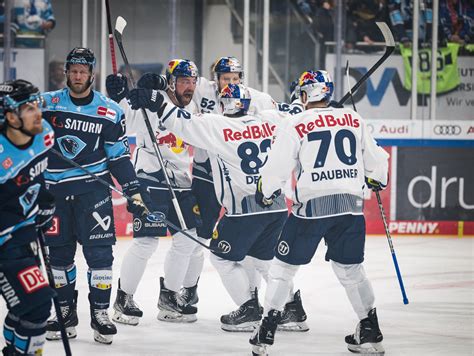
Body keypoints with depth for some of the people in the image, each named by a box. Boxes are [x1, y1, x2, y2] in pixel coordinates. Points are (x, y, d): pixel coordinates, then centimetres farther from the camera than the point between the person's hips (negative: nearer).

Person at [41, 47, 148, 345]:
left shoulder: (110, 112, -1)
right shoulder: (47, 104, 0)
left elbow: (120, 155, 3)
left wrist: (133, 192, -2)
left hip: (93, 187, -1)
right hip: (54, 189, 2)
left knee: (99, 250, -9)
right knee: (59, 253, 6)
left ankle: (100, 313, 1)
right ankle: (66, 313, 18)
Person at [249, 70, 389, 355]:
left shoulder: (296, 125, -2)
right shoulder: (355, 120, 9)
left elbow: (277, 167, -2)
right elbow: (376, 159, 15)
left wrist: (265, 193, 17)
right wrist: (378, 181, 36)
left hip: (312, 205, -4)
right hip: (351, 205, 4)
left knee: (285, 266, 7)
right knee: (350, 269, 18)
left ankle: (266, 333, 5)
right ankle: (370, 332, 16)